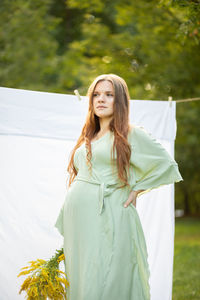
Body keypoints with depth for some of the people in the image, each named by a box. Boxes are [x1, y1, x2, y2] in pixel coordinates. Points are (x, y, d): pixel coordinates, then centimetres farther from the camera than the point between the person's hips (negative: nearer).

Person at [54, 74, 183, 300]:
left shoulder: (131, 134, 1)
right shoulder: (86, 138, 19)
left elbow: (167, 165, 3)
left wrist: (136, 190, -1)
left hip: (107, 218, -6)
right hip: (77, 218, 6)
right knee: (79, 280, 7)